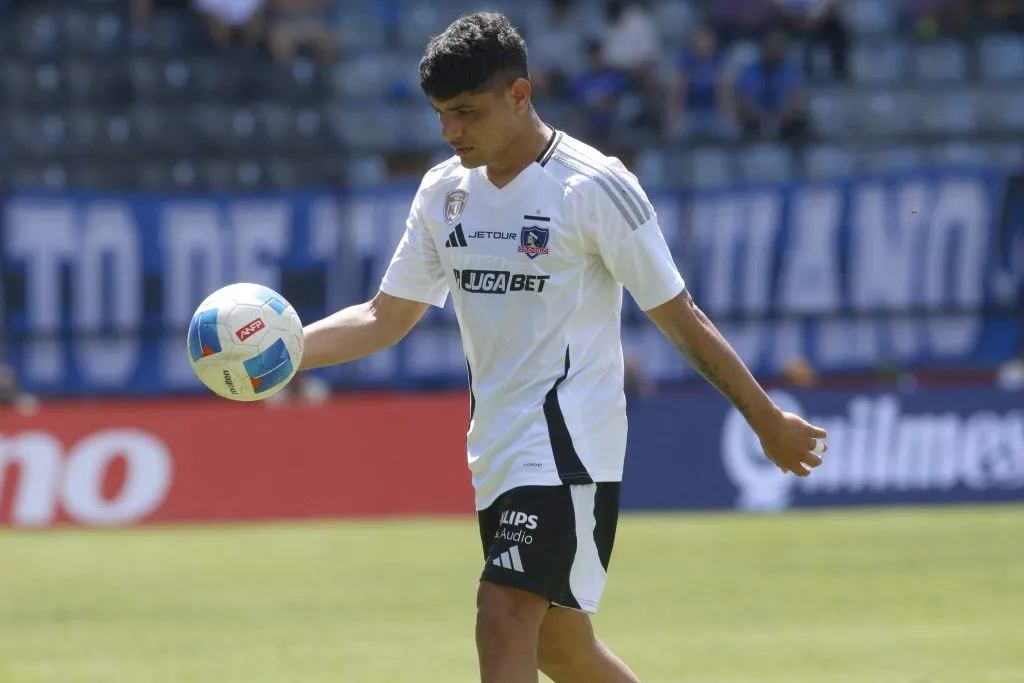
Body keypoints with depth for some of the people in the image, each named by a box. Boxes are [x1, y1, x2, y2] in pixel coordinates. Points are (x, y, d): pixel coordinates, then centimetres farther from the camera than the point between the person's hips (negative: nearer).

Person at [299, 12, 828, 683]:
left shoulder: (594, 186, -11)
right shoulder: (443, 191, 8)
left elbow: (680, 317, -6)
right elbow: (386, 318, 12)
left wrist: (768, 420, -2)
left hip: (568, 446, -7)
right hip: (496, 452, 7)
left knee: (504, 621, -20)